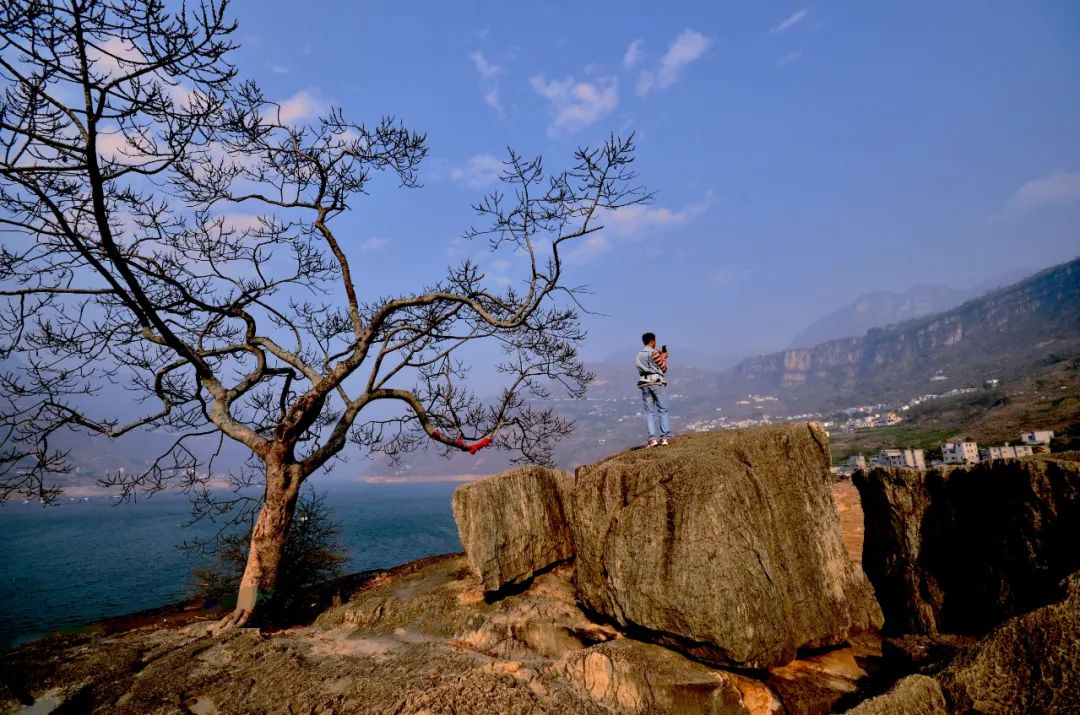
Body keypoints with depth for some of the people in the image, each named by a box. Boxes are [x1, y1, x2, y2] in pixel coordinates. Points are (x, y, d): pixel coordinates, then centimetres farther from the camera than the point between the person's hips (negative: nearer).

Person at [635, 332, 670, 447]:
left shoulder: (639, 355, 10)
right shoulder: (654, 353, -6)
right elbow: (663, 369, -4)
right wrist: (664, 358, 13)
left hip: (644, 384, 4)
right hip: (656, 383, -4)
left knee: (649, 411, 3)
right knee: (662, 410, 4)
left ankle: (652, 439, -4)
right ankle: (664, 437, 0)